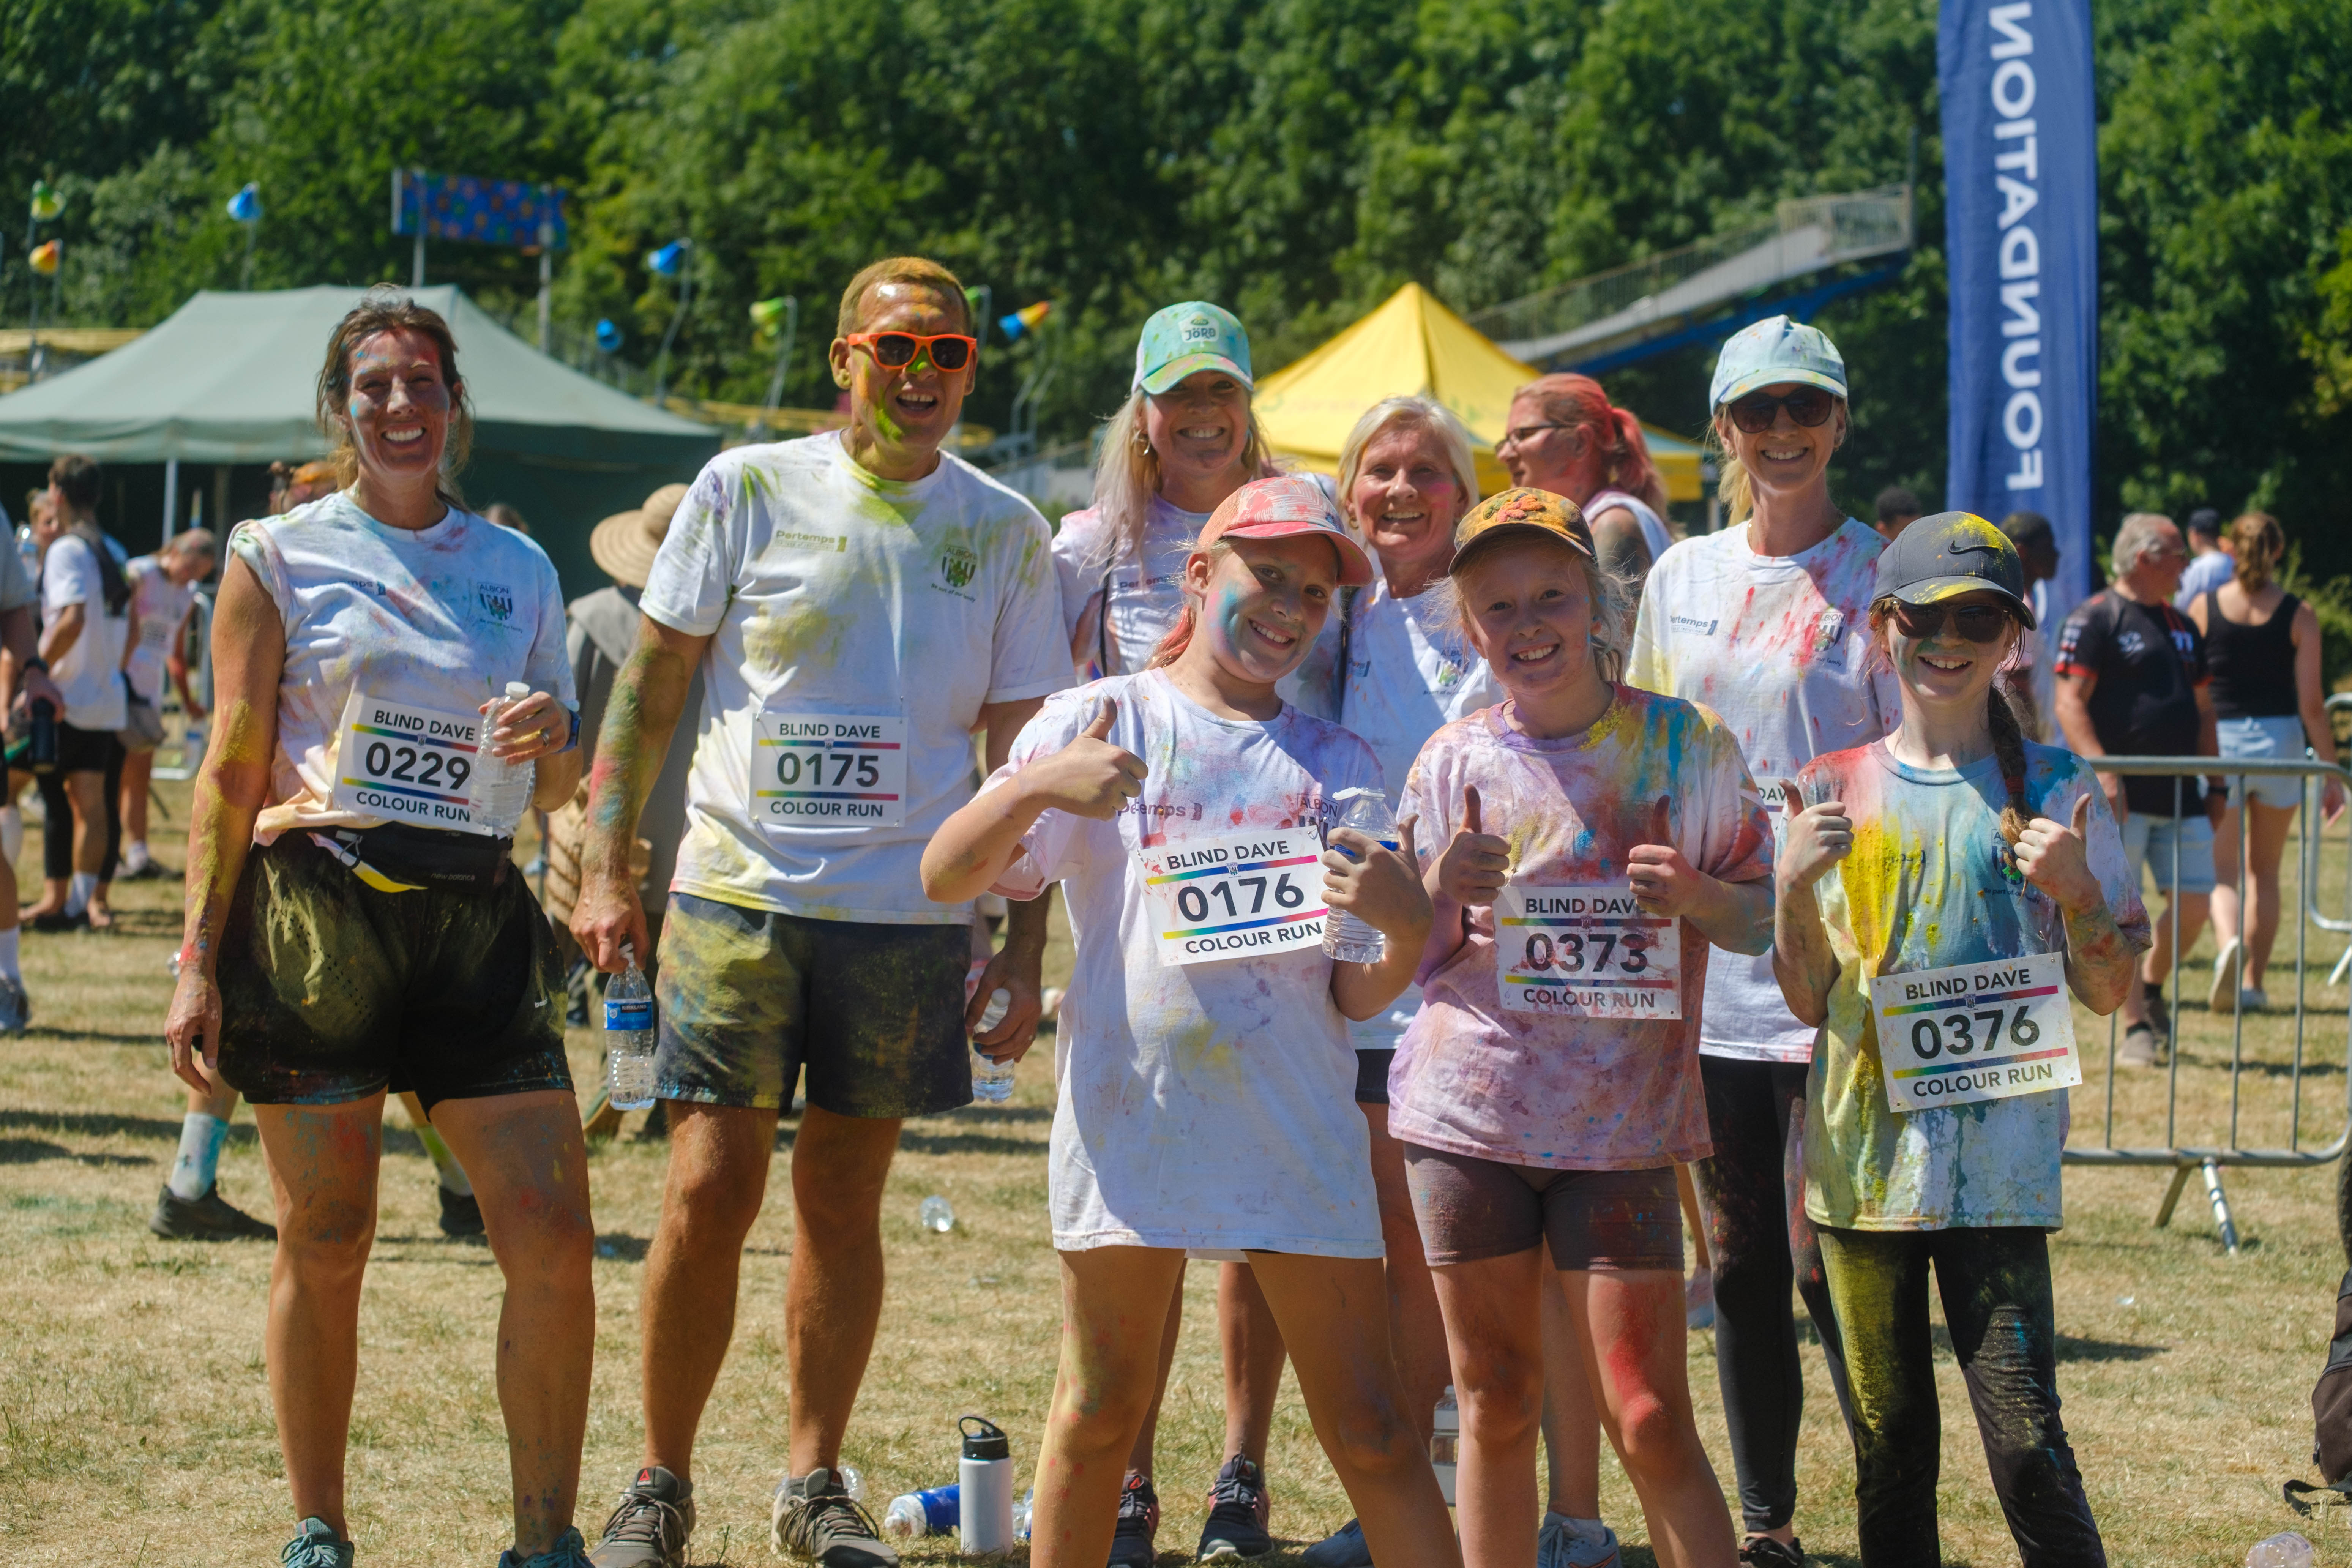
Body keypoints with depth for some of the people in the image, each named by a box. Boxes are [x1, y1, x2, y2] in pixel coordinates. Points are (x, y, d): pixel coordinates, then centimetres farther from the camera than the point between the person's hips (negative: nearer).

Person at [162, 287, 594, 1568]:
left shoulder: (519, 572, 14)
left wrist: (553, 740, -4)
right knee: (326, 1240, 2)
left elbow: (558, 790, 20)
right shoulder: (279, 558, 5)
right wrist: (197, 961, -3)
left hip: (478, 922, 3)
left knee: (554, 1236, -8)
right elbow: (232, 767, 3)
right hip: (317, 918, -2)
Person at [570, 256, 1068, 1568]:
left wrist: (1025, 948, 4)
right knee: (711, 1193, -6)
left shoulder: (1005, 533, 5)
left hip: (911, 913, 1)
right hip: (739, 892, -1)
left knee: (845, 1200, 7)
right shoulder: (748, 490, 1)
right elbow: (653, 686, 5)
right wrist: (608, 868, -1)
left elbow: (1023, 752, 8)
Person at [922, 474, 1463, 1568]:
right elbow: (945, 878, -3)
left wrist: (1408, 931, -14)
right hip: (1129, 1109, -1)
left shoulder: (1337, 765, 11)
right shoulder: (1100, 722, 6)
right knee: (1101, 1409, 6)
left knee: (1369, 1427, -1)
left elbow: (1355, 999, 8)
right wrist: (1033, 787, -21)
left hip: (1297, 1129, 1)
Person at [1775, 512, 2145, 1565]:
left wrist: (2077, 893, -14)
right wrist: (1794, 886, -11)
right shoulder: (1833, 793, 6)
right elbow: (1808, 1001, 7)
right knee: (1889, 1448, 9)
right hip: (1864, 1154, 2)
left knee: (2028, 1447, -12)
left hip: (1999, 1165, -2)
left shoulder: (2053, 792, 2)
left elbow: (2110, 994, 5)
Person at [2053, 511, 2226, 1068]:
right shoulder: (2095, 619, -5)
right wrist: (2102, 772, -23)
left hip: (2181, 793, 7)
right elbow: (2070, 703, -12)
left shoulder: (2182, 626, 19)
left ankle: (2152, 987, 25)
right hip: (2121, 796, -7)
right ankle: (2136, 1028, 0)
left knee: (2194, 900, 1)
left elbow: (2203, 710, 24)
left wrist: (2217, 784, 17)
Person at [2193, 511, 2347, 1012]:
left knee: (2220, 870, 4)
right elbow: (2312, 704, -5)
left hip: (2218, 744, -1)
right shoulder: (2299, 616, -4)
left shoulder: (2204, 609, -3)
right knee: (2264, 870, 15)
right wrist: (2331, 773, 3)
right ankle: (2253, 983, 16)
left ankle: (2229, 944, -27)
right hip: (2281, 741, 1)